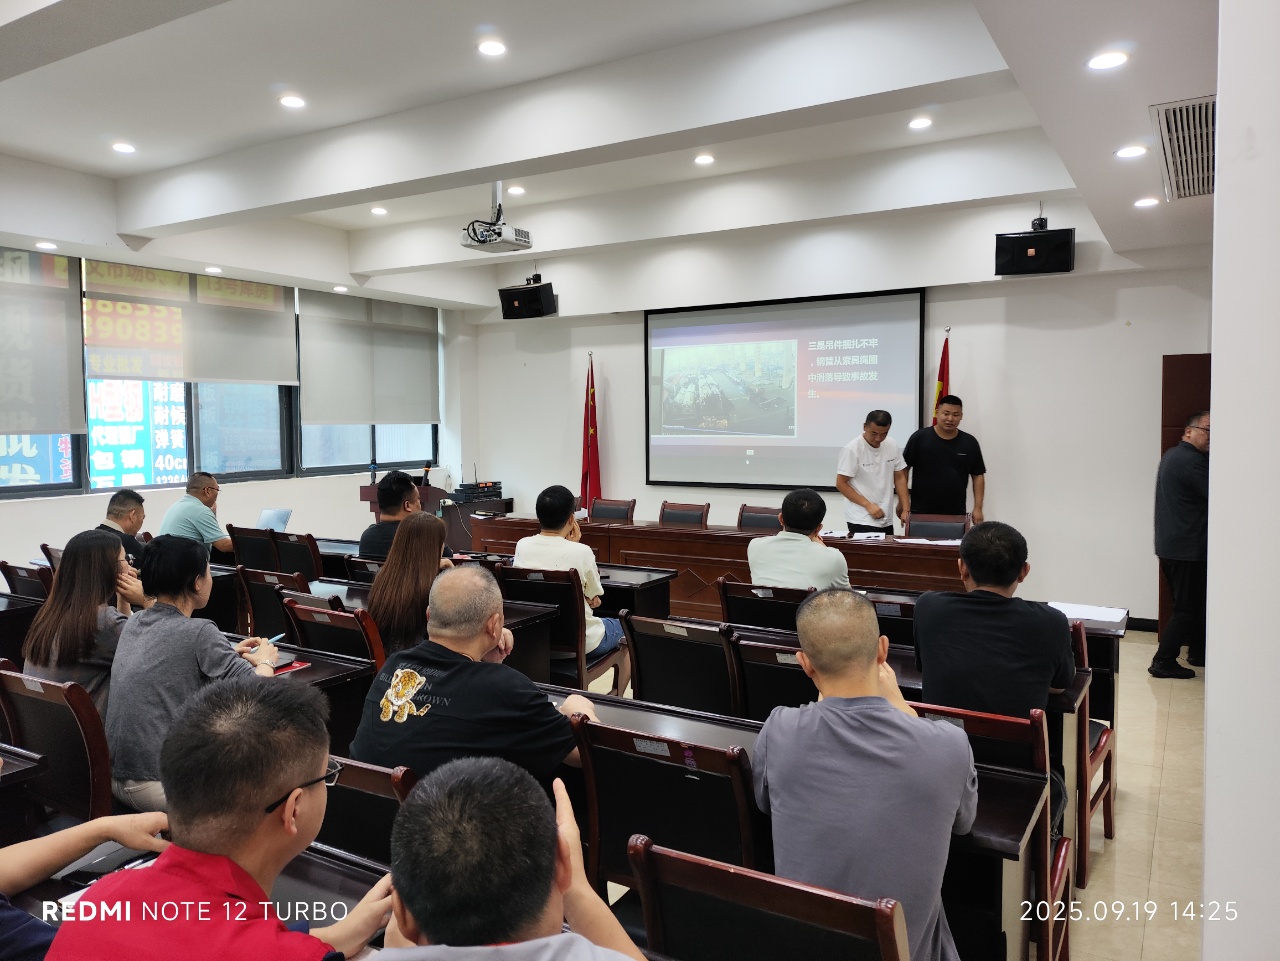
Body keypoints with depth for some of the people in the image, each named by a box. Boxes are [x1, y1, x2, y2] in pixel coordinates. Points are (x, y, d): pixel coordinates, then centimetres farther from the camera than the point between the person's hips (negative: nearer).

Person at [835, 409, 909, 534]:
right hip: (861, 521, -5)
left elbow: (900, 478, 11)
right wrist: (868, 505, -16)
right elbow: (841, 484, -10)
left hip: (886, 520, 6)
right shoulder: (852, 449, -13)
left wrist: (906, 510, 3)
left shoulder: (892, 445, 3)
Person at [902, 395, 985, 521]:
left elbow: (978, 476, 8)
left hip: (956, 514, 2)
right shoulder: (919, 438, -3)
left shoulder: (970, 443, 5)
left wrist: (978, 508, 2)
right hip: (921, 512, -2)